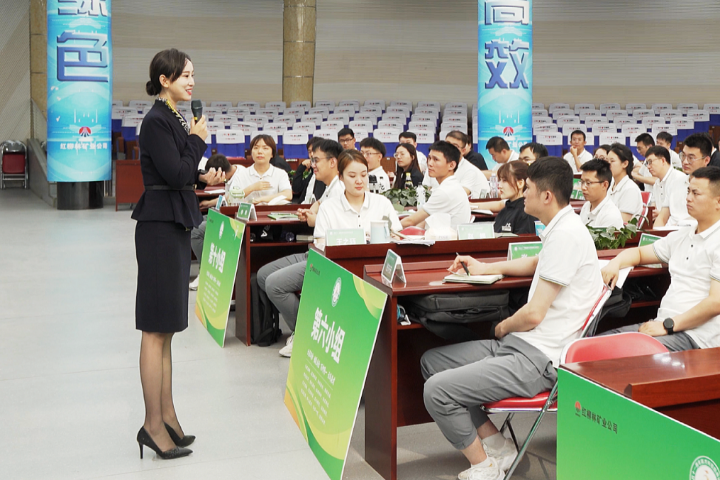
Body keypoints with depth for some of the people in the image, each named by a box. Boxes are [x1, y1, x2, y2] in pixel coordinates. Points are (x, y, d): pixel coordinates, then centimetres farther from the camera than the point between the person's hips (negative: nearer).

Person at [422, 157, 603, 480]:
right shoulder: (562, 229, 12)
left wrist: (502, 328, 0)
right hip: (519, 344, 11)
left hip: (538, 360, -11)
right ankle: (498, 445, 11)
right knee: (431, 361, 11)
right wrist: (484, 268, 33)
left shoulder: (567, 235, -19)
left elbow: (534, 314, -21)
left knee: (437, 390, -19)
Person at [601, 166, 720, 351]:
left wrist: (668, 325, -17)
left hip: (694, 335, -8)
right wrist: (615, 263, 5)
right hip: (663, 324, 8)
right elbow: (639, 253, 29)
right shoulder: (681, 236, 18)